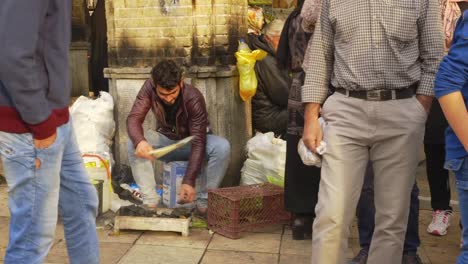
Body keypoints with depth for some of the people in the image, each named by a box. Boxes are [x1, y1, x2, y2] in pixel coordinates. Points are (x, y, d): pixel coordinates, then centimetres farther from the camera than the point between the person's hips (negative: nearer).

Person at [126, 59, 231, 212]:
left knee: (222, 147, -33)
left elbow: (198, 143, -32)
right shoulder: (149, 88, -21)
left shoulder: (194, 98, -30)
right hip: (166, 140, 2)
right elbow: (134, 118, -28)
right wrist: (139, 141, -53)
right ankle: (150, 200, -24)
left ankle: (204, 201, -18)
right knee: (133, 143, -28)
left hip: (190, 141, -2)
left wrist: (189, 181, -41)